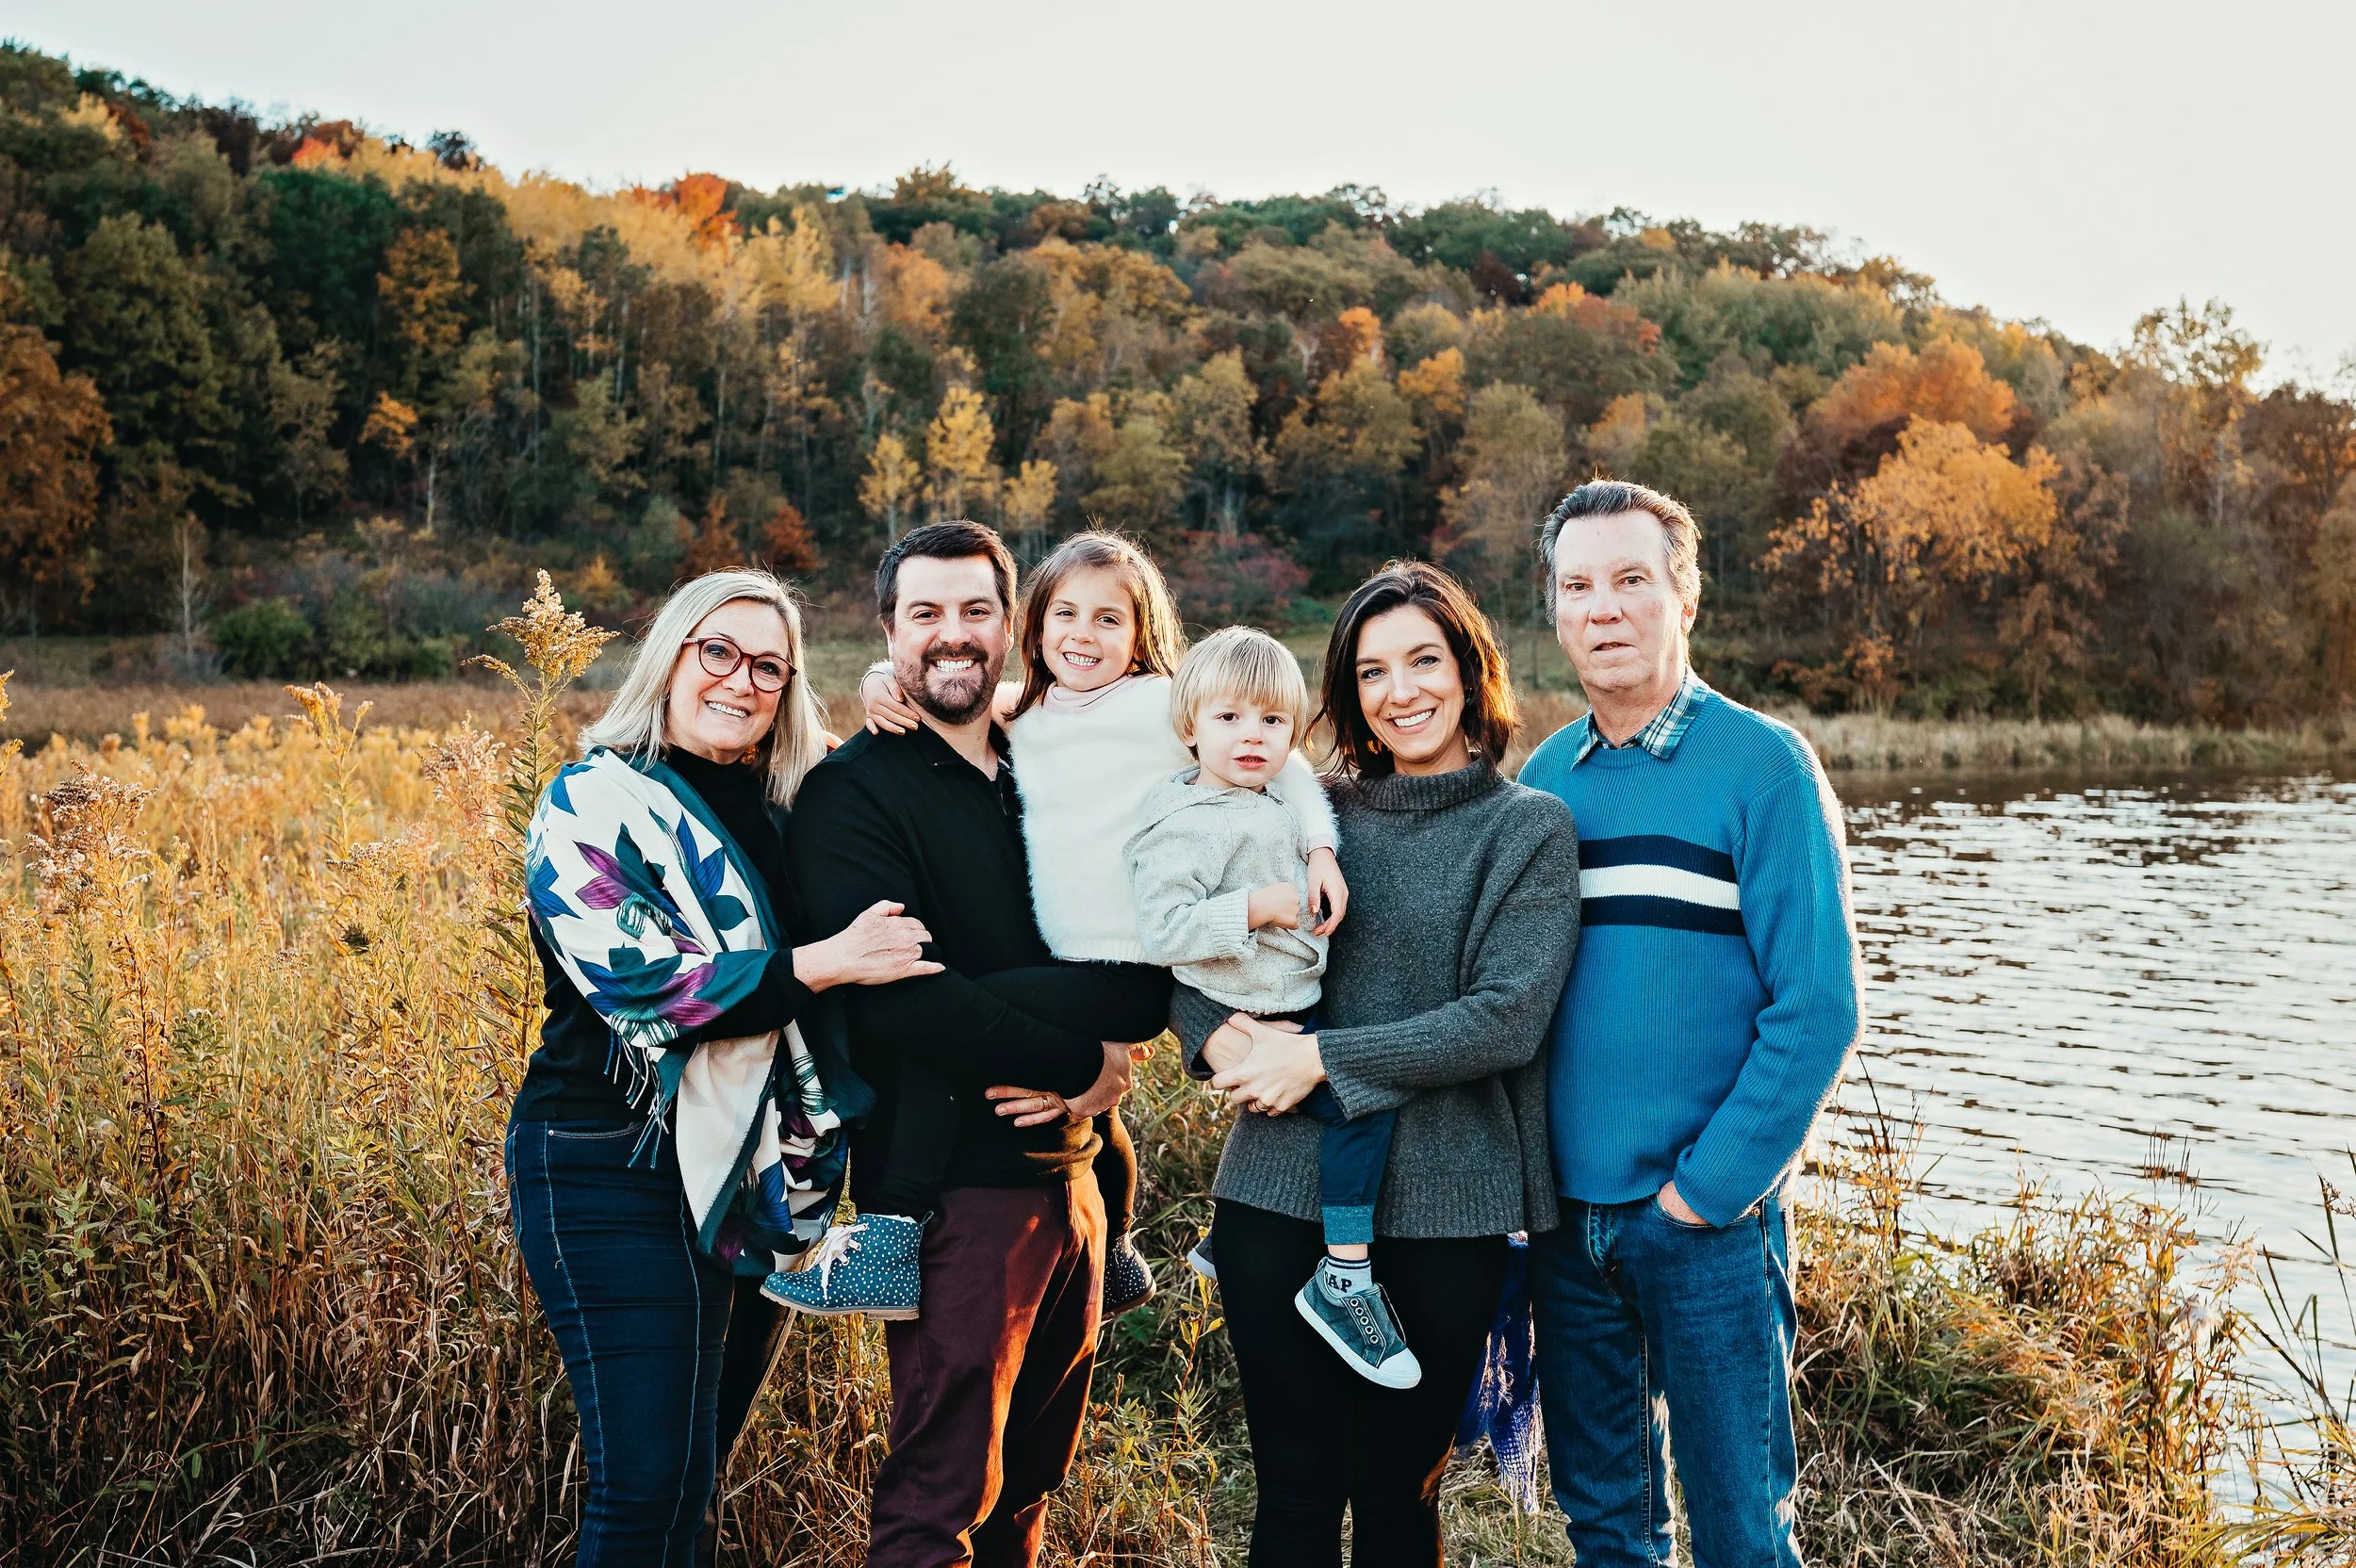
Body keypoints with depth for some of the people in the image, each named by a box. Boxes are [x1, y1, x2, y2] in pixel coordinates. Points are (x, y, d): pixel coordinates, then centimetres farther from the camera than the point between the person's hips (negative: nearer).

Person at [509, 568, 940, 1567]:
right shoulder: (594, 802, -8)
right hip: (621, 1175, -6)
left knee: (702, 1462, 15)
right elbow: (632, 978, -20)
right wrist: (824, 963, -22)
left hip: (761, 1176, 7)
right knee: (652, 1488, -8)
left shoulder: (786, 809, 11)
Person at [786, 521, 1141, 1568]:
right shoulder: (852, 791, -8)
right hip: (955, 1189, -7)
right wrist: (1085, 1060, -15)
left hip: (1066, 1169, 7)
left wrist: (1114, 1066, -6)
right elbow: (899, 997, -21)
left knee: (1029, 1483, 18)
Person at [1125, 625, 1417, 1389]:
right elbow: (1164, 931, -26)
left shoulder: (1271, 810, 13)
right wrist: (1255, 908, -26)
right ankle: (1344, 1282, -15)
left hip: (1294, 1006, 10)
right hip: (1247, 1025, -10)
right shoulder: (1186, 826, -17)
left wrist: (1319, 864, 16)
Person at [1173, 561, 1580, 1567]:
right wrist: (1217, 1032, -11)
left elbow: (1507, 1019, -12)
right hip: (1280, 1193, 2)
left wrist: (1324, 1058, -14)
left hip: (1445, 1209, -2)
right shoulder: (1312, 813, 8)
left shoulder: (1529, 829, -1)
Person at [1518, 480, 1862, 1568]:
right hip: (1565, 1212, 4)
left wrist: (1709, 1187, -14)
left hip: (1706, 1216, -4)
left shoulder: (1760, 764, -7)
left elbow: (1816, 1006, -12)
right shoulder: (1544, 776, 7)